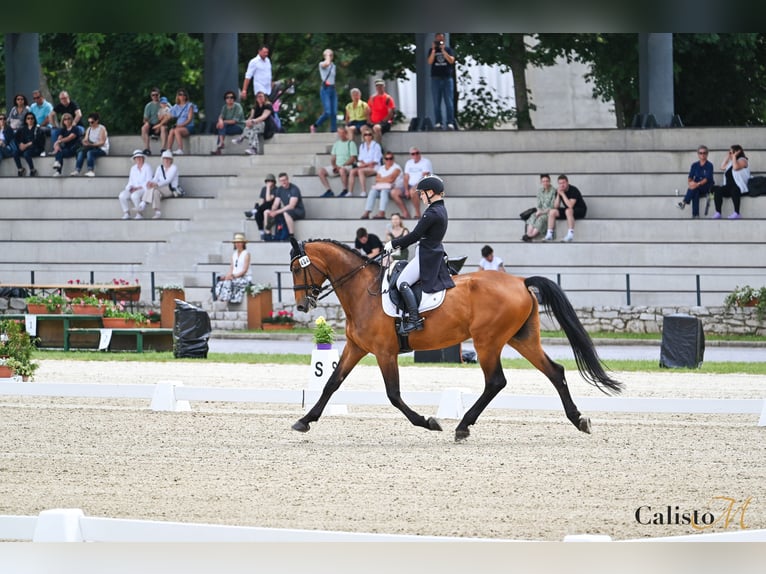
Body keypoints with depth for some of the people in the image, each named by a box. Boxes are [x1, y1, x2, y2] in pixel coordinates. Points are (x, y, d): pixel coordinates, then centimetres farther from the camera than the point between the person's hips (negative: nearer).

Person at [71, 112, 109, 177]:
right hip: (91, 148, 6)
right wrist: (85, 142, -18)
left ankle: (91, 171, -47)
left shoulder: (101, 129, -5)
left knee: (90, 152, -36)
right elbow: (85, 140, 8)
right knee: (81, 152, -23)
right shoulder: (89, 129, 15)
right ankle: (77, 170, -35)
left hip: (101, 149, -6)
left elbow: (102, 142, -14)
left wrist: (91, 144, -25)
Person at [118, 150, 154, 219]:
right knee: (122, 196, -24)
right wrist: (130, 188, -5)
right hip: (134, 189, 5)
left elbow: (148, 181, -6)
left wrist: (140, 188, -16)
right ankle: (126, 214, -18)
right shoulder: (133, 168, 19)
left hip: (144, 189, -5)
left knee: (134, 195, -38)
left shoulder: (147, 167, 1)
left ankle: (139, 214, -25)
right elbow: (130, 181, 17)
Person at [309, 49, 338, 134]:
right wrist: (327, 56, -10)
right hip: (325, 89, -6)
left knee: (334, 113, -2)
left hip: (333, 89, 6)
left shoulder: (333, 65, 17)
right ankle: (314, 126, 4)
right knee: (327, 112, -15)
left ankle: (333, 131, 0)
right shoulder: (322, 64, -2)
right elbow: (327, 63, -25)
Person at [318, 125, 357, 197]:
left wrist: (342, 166, -17)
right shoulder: (336, 144, 18)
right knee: (321, 171, -12)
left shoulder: (351, 143, -1)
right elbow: (333, 157, 17)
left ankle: (345, 191, -27)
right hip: (336, 166, 6)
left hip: (348, 166, -6)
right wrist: (334, 165, -5)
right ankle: (329, 191, -13)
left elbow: (353, 159, -9)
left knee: (342, 170, -41)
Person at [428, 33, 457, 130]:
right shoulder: (432, 50, 9)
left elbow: (451, 60, -7)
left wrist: (443, 50, -13)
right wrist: (434, 50, -12)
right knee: (436, 103, -1)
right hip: (436, 78, 1)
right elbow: (430, 62, -4)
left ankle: (450, 122, -7)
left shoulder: (448, 49, 7)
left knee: (449, 102, -6)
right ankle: (438, 122, 1)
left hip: (447, 78, -1)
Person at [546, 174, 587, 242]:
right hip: (567, 210, 7)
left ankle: (571, 234, -38)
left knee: (568, 211, -39)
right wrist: (558, 195, -17)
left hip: (580, 210, -7)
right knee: (552, 212, -15)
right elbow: (556, 206, -4)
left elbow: (570, 206, -31)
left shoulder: (573, 190, -21)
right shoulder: (558, 191, 0)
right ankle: (549, 235, -16)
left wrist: (562, 194, -28)